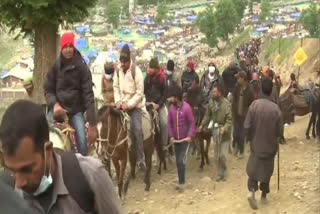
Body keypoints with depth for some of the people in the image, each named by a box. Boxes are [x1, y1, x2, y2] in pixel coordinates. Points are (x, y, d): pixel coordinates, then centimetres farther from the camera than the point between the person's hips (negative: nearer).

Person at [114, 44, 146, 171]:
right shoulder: (118, 70, 1)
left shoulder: (136, 71, -15)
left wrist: (129, 104, -22)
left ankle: (140, 159, -14)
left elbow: (140, 93, -15)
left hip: (135, 105, -6)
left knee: (137, 130, -19)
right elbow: (116, 87, 9)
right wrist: (118, 101, -7)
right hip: (122, 104, 6)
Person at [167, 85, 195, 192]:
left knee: (181, 161, -7)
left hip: (185, 139, -5)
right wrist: (171, 136, -4)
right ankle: (181, 181, 25)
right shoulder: (171, 108, -3)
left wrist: (190, 136, -19)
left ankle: (181, 182, 5)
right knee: (177, 161, 12)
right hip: (176, 139, 5)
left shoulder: (186, 107, -16)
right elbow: (169, 122, 4)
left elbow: (192, 123, -11)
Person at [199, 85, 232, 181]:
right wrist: (202, 125, 1)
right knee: (217, 155, 11)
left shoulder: (226, 104, -17)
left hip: (224, 131, -4)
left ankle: (224, 172, 21)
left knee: (223, 154, -3)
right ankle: (219, 173, 25)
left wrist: (225, 128, -30)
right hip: (215, 130, 4)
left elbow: (229, 119, -17)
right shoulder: (211, 102, -3)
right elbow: (208, 115, 9)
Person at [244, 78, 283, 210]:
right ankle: (264, 195, 26)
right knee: (267, 170, 15)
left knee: (253, 168, 11)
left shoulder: (254, 104, -14)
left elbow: (247, 126, -12)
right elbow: (279, 130, -9)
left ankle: (252, 191, -9)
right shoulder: (275, 108, -16)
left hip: (256, 144, 1)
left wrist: (250, 138, 7)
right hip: (269, 145, 0)